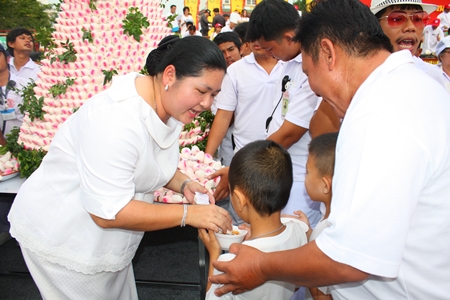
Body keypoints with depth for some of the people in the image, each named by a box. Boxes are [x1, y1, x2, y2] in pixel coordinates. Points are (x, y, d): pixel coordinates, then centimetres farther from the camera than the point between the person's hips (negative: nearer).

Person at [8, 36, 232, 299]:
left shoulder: (170, 107, -4)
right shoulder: (117, 119, -32)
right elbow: (108, 213, -30)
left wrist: (184, 184, -8)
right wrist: (188, 214, -28)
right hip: (61, 238, -7)